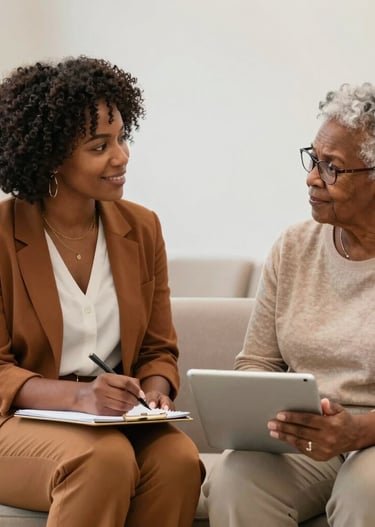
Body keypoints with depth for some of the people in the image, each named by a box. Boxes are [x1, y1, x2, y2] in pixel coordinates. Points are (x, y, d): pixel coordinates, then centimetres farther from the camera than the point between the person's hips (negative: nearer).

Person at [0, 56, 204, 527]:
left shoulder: (140, 228, 6)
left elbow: (159, 350, 11)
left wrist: (155, 391, -13)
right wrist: (78, 396, -25)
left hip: (116, 421, 4)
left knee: (178, 458, -29)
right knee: (107, 459, -35)